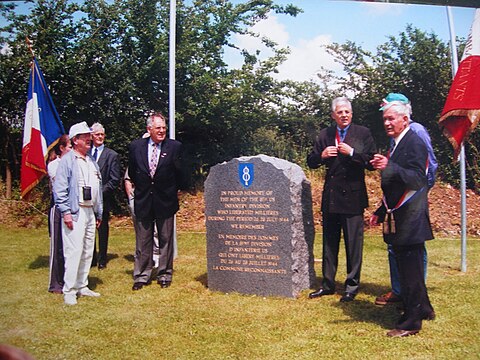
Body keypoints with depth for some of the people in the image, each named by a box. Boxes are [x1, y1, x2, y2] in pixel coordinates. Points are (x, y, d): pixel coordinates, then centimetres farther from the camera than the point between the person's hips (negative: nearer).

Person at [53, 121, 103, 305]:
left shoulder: (91, 161, 16)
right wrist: (65, 212, -16)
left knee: (88, 252, 11)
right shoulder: (67, 160, -5)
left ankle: (82, 286, 22)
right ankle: (69, 291, 1)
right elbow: (59, 188, -10)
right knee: (74, 252, -8)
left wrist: (99, 213, 18)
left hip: (90, 211, 7)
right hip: (74, 213, -7)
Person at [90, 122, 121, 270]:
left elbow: (115, 180, -4)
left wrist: (101, 191, -12)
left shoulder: (112, 155, 0)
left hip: (103, 199, -2)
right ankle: (91, 258, 21)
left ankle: (102, 260, 18)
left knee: (103, 230, 7)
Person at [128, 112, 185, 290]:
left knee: (165, 240, 9)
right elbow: (132, 173, 12)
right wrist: (141, 188, 12)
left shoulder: (174, 146, -4)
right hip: (143, 201, 1)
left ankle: (164, 275, 21)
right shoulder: (136, 146, 0)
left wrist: (172, 191, 7)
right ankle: (141, 276, 19)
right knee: (142, 242, 8)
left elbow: (179, 174, 3)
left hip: (165, 201, -1)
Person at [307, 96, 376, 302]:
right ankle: (328, 284, 23)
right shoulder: (324, 135, 10)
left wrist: (352, 153, -17)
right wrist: (321, 156, -9)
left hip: (353, 195, -4)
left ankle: (352, 286, 14)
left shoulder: (363, 133, 0)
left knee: (353, 243, 1)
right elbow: (311, 162, 11)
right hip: (330, 197, 4)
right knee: (329, 242, 12)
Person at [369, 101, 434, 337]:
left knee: (410, 269, -3)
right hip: (398, 217, 10)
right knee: (407, 266, 18)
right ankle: (422, 307, 34)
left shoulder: (414, 143, -12)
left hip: (410, 218, -9)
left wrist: (389, 167, -37)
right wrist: (381, 212, 20)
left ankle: (412, 321, 7)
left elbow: (418, 179, -25)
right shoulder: (396, 146, 16)